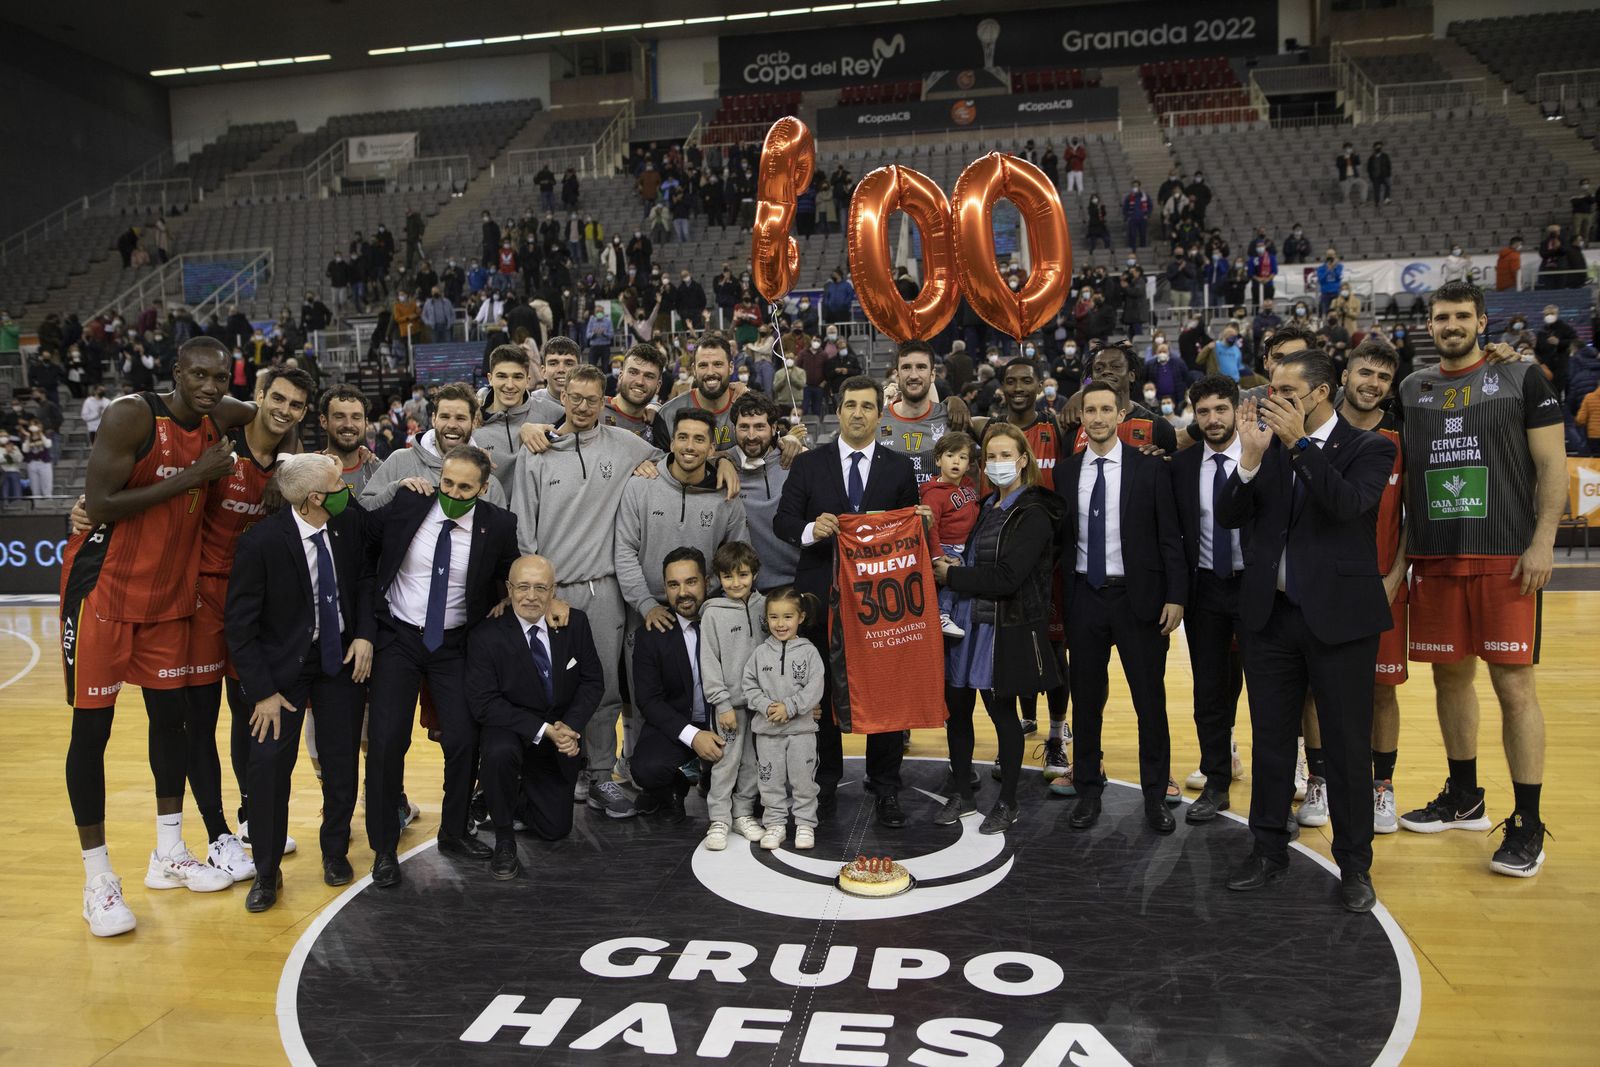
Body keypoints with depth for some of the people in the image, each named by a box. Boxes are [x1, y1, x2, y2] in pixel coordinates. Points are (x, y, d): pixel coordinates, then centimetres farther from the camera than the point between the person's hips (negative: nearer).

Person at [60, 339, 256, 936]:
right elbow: (98, 506, -23)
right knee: (91, 728, 1)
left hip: (167, 594, 7)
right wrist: (191, 477, -22)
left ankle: (169, 856, 25)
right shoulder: (132, 417, -18)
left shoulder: (218, 420, 2)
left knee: (172, 714, 11)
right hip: (103, 589, -7)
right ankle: (98, 879, 11)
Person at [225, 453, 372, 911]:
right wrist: (263, 692, -16)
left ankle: (335, 852, 30)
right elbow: (240, 626, -15)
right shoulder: (261, 542, -21)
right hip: (283, 663, -3)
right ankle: (267, 872, 13)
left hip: (343, 654, 3)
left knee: (342, 761, 7)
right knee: (267, 762, -7)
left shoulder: (350, 522, -10)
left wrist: (365, 634, -8)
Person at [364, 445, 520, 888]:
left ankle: (454, 832, 24)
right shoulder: (406, 505, -9)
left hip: (454, 644, 1)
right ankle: (384, 848, 11)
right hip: (398, 638, 0)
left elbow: (512, 576, 7)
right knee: (386, 740, -6)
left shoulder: (498, 525, -8)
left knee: (464, 740, -1)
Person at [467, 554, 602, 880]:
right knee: (500, 753, -39)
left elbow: (593, 681, -4)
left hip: (561, 737, 3)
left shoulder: (575, 623, -8)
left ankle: (517, 795, 40)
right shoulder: (486, 637, -18)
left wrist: (570, 726, -20)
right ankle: (504, 840, -13)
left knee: (555, 829, 5)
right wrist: (543, 730, -27)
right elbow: (484, 704, -21)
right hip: (511, 731, -3)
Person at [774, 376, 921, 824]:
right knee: (824, 691, 9)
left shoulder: (900, 468, 7)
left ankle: (886, 788, 17)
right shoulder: (808, 464, 5)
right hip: (822, 595, 0)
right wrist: (810, 530, -19)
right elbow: (782, 521, 0)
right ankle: (826, 782, 24)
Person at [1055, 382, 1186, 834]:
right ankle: (1088, 791, 24)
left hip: (1137, 597, -2)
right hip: (1084, 597, 2)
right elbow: (1062, 538, 7)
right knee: (1085, 699, 10)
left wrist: (1175, 596, -9)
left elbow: (1170, 538, -3)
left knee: (1150, 700, 5)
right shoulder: (1067, 472, 5)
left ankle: (1155, 796, 19)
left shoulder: (1150, 469, -2)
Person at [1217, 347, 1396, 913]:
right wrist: (1251, 457, -16)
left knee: (1347, 745, 5)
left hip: (1339, 615, -3)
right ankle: (1268, 849, 28)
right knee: (1270, 738, 13)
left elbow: (1349, 505, -22)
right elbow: (1229, 516, -3)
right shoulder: (1268, 445, 5)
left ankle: (1354, 865, 21)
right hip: (1269, 612, 4)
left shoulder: (1368, 448, -4)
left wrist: (1299, 443, -25)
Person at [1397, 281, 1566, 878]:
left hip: (1505, 557, -4)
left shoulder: (1522, 379, 2)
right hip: (1434, 558, 4)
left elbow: (1552, 466, -2)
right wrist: (1402, 551, 8)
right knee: (1451, 676, 11)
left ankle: (1527, 825, 5)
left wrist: (1542, 543, -11)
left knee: (1514, 684, -4)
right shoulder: (1411, 390, 12)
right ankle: (1464, 799, 27)